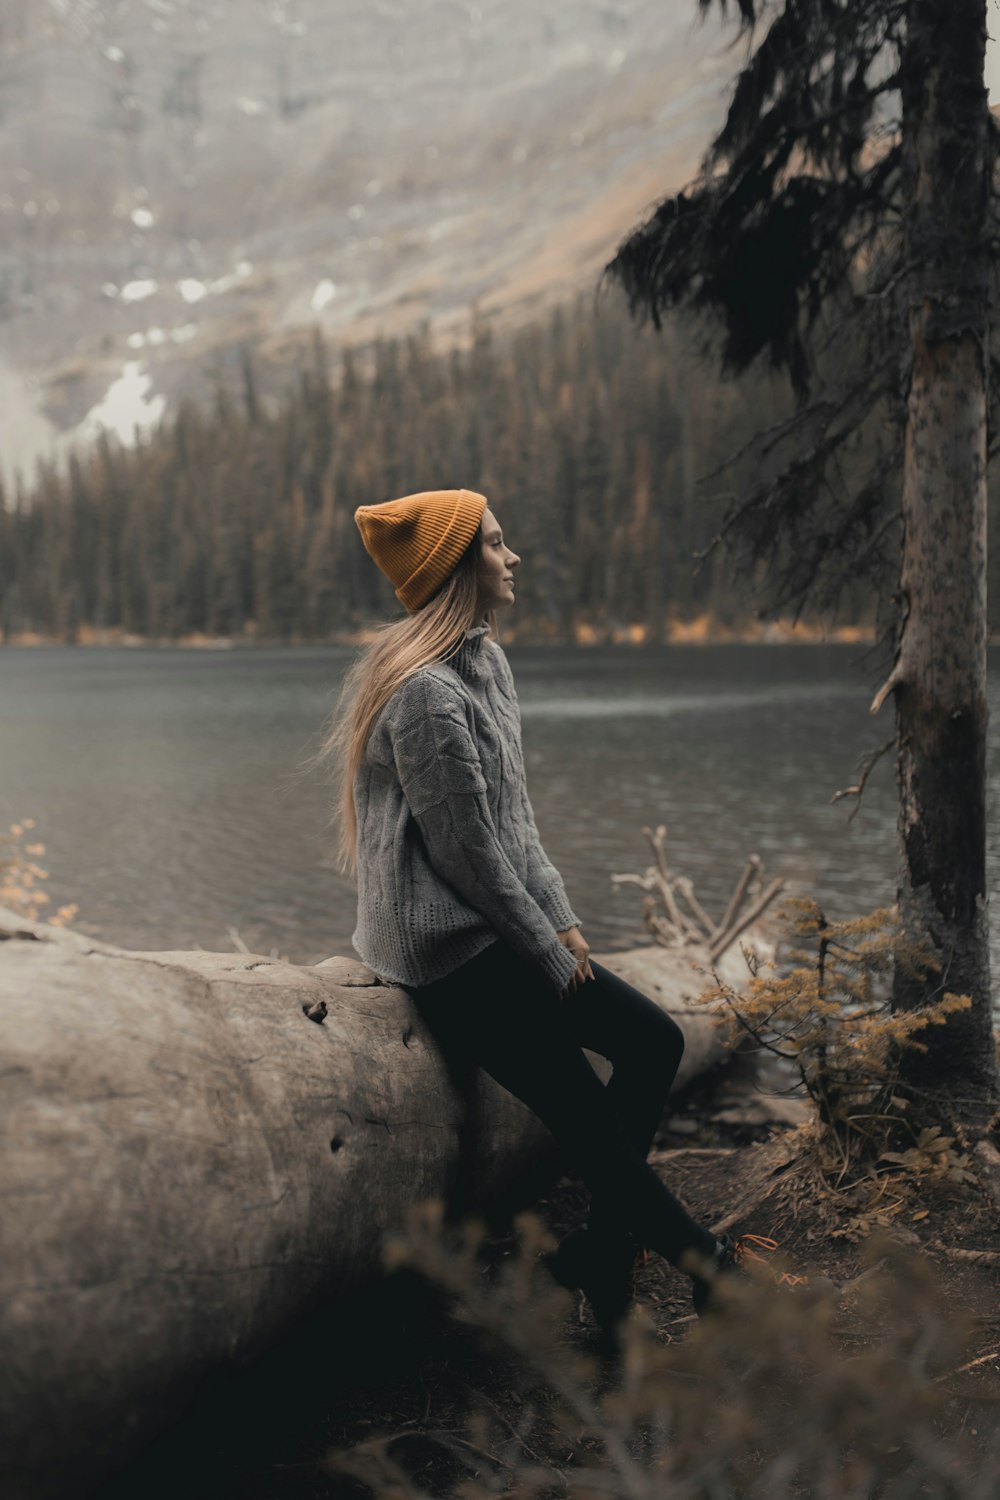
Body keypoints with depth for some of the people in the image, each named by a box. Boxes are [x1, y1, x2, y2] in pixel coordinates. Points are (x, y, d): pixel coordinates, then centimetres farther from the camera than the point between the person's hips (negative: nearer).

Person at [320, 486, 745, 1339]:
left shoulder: (487, 662, 10)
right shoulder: (426, 691, -20)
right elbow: (467, 850, -19)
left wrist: (563, 923, 6)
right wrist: (551, 956, -9)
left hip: (498, 933, 10)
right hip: (450, 948, -10)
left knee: (653, 1042, 5)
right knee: (585, 1115, -2)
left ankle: (600, 1255, 11)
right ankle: (700, 1257, 15)